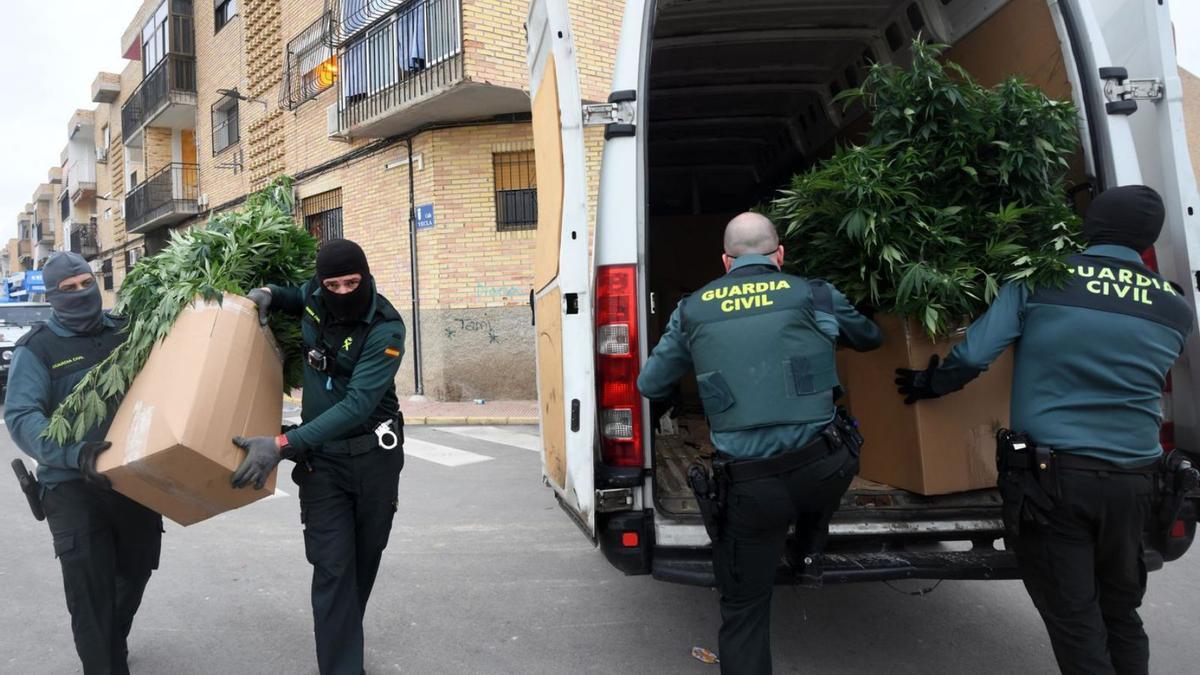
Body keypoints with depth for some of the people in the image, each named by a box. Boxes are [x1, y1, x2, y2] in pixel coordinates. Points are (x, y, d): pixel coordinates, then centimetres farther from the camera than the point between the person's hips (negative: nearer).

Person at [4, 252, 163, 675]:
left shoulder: (127, 332, 6)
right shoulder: (36, 348, -6)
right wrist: (75, 454, -36)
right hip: (73, 486, -4)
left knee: (136, 570, 20)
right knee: (90, 586, -5)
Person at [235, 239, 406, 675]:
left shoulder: (386, 328, -22)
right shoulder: (313, 297, -6)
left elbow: (358, 403, -30)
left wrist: (283, 446, -38)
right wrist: (268, 295, -2)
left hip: (374, 454, -2)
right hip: (321, 456, 2)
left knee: (365, 558, 14)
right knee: (332, 568, -7)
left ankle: (343, 639, 39)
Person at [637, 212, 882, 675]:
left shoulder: (693, 310, 5)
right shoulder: (815, 296, 4)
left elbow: (650, 385, 13)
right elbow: (871, 338, 24)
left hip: (748, 485, 0)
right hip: (822, 469, 1)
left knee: (743, 607, 13)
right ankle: (810, 548, 54)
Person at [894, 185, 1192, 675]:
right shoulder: (1176, 310, 6)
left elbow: (973, 355, -12)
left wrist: (929, 384, 7)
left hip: (1051, 474, -4)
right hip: (1132, 480, 4)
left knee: (1075, 621, 5)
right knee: (1120, 614, 22)